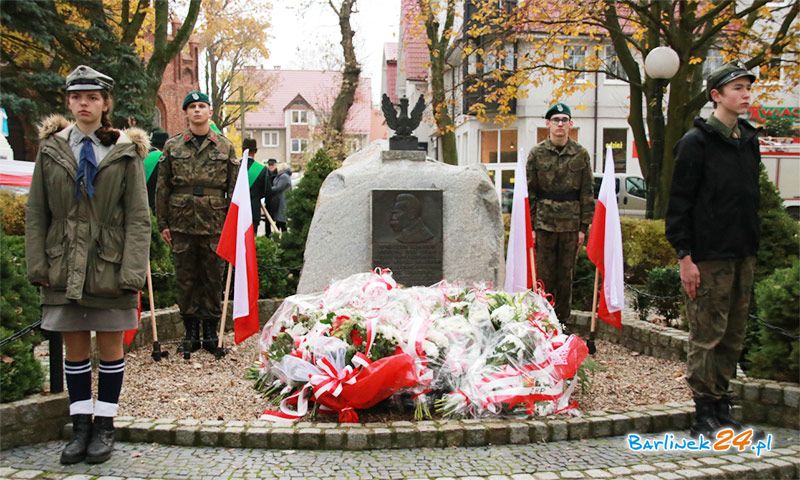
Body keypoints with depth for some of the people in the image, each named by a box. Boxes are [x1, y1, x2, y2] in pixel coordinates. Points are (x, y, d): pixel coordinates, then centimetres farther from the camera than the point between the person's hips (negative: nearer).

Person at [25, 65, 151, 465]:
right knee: (74, 347, 9)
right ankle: (80, 428, 21)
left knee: (110, 345, 7)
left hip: (109, 266, -2)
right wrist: (37, 265, -1)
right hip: (63, 266, 2)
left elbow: (138, 218, -4)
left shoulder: (125, 152, -1)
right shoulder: (51, 149, 5)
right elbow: (36, 214, 6)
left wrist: (132, 270, -12)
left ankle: (104, 427, 20)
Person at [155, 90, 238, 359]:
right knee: (185, 279, 6)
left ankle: (211, 332, 16)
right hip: (181, 224, 1)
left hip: (214, 224, 0)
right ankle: (190, 333, 17)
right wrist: (163, 223, 2)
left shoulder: (225, 147, 6)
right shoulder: (173, 146, 6)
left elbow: (234, 188, 6)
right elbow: (162, 187, 7)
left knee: (213, 278, 5)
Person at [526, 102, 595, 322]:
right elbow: (529, 192, 2)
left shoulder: (580, 154, 4)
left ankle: (563, 320, 19)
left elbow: (587, 193, 4)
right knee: (544, 275, 2)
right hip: (544, 223, -1)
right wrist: (530, 226, -4)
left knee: (566, 275, 8)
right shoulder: (537, 153, 2)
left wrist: (584, 226, -1)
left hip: (571, 224, 1)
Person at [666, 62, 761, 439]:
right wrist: (685, 255, -16)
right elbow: (678, 203, -11)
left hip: (743, 255, 8)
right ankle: (705, 414, 5)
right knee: (707, 335, -3)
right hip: (709, 257, -7)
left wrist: (754, 245, 16)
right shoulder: (696, 142, -8)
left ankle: (721, 407, 21)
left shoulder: (749, 141, 15)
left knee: (733, 336, 11)